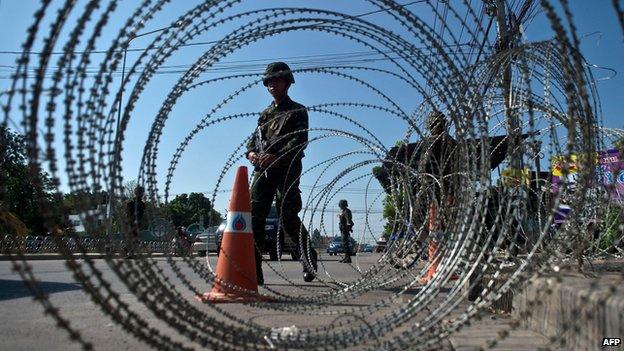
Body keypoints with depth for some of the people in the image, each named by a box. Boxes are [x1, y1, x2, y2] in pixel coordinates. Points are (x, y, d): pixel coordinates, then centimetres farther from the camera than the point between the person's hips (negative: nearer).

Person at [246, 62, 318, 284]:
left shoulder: (297, 111, 7)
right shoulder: (265, 114, 26)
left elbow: (300, 141, -6)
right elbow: (254, 138, 20)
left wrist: (276, 156, -21)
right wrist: (251, 152, -4)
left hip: (286, 169, -5)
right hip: (262, 170, 5)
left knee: (288, 218, -9)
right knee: (255, 216, -6)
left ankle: (308, 257, 15)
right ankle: (254, 271, -5)